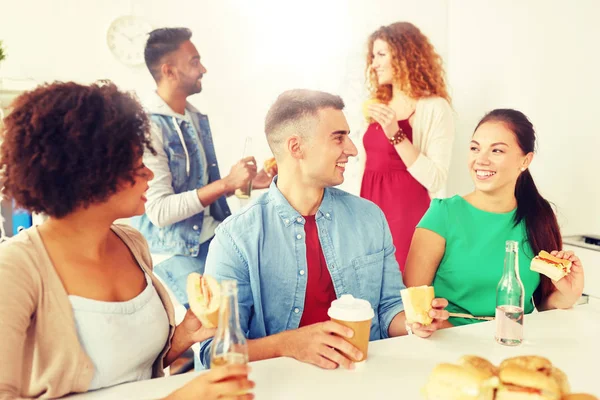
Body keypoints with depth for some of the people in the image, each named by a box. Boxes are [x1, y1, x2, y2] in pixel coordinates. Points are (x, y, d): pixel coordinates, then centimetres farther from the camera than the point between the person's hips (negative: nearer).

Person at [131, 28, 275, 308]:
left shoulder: (197, 118, 9)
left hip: (213, 238, 7)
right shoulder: (148, 127, -17)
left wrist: (245, 182, 3)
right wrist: (227, 183, -24)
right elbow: (159, 210, -23)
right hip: (175, 251, -7)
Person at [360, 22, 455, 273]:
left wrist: (396, 134, -23)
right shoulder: (378, 105, 12)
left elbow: (435, 180, -18)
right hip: (371, 209, 7)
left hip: (407, 212, -6)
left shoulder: (434, 108, -9)